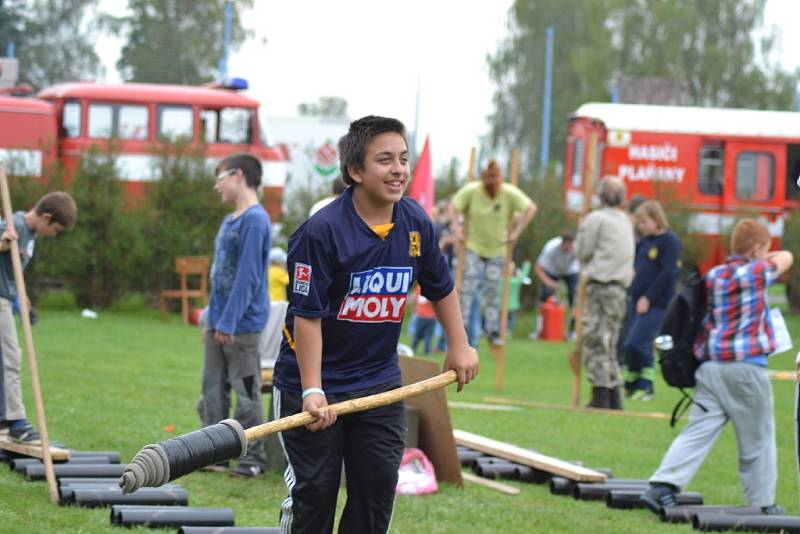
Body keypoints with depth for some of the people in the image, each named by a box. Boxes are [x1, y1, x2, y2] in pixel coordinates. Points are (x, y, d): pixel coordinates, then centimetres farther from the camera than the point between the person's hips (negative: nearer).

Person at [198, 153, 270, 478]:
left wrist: (228, 322, -20)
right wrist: (212, 319, 17)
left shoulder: (255, 221, -14)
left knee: (246, 393, -2)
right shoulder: (230, 221, 14)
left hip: (242, 325, -9)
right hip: (219, 324, 9)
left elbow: (247, 276, -19)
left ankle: (254, 459, 5)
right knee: (212, 393, 10)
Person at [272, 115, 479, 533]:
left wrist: (459, 346, 17)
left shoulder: (416, 224, 0)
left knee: (377, 490, 4)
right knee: (312, 495, -2)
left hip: (379, 383, 5)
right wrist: (312, 392, -26)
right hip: (312, 380, -5)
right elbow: (307, 316, -21)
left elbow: (440, 288, 18)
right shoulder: (320, 232, -19)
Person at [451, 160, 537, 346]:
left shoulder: (510, 193, -14)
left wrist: (516, 232, -10)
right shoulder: (471, 191, -14)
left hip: (497, 249, 1)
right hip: (473, 246, -1)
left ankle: (493, 331, 8)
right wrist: (456, 228, -13)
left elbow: (531, 208, -8)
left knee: (492, 289, 2)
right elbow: (454, 207, -3)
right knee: (468, 285, -9)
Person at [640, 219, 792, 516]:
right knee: (757, 438, 7)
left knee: (698, 430, 2)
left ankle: (663, 486, -12)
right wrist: (767, 258, 29)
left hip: (710, 365, 5)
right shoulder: (756, 273, -5)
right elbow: (786, 258, 11)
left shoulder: (713, 276, 12)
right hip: (746, 366, -5)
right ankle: (761, 503, 13)